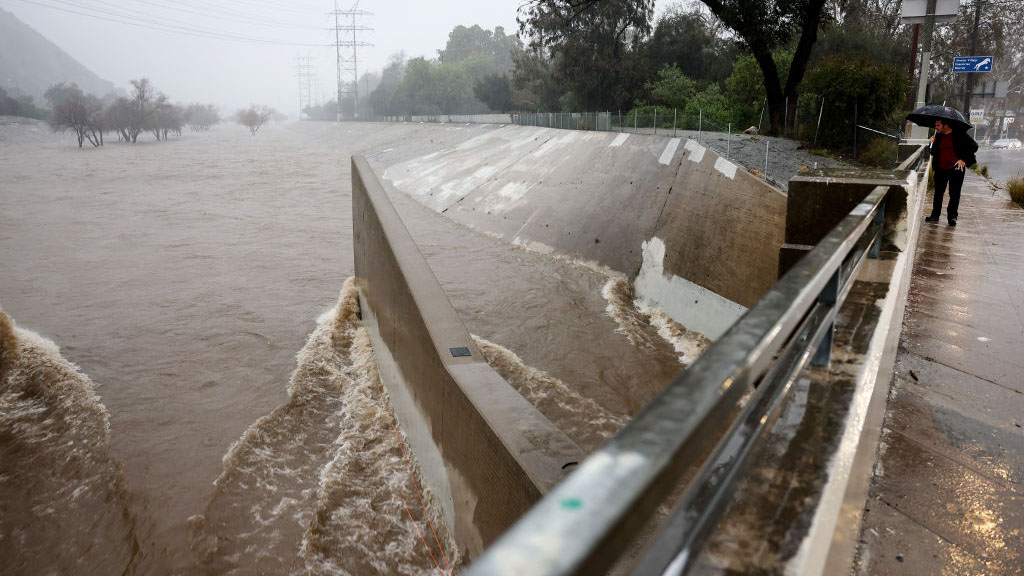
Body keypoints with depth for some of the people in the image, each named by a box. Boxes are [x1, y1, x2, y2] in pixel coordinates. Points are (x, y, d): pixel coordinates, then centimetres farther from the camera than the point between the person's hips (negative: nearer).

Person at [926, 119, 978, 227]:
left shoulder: (960, 134, -6)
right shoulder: (938, 136, 6)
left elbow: (974, 146, -2)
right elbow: (934, 153, 10)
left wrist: (964, 160, -8)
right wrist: (933, 144, -7)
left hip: (956, 169, -4)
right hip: (941, 169, 4)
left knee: (954, 194, 1)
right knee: (938, 193, 11)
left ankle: (952, 216, 10)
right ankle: (935, 215, 20)